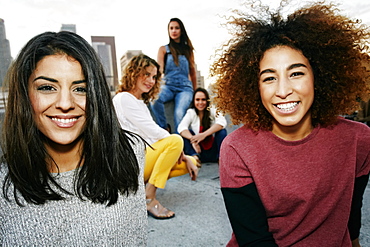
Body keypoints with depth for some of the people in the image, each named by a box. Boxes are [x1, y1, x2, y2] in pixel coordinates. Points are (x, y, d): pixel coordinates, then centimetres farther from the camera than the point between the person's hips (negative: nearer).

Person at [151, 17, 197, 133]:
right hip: (168, 86, 0)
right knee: (155, 99, -34)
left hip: (185, 88, 1)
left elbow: (193, 72, 21)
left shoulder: (188, 50, 18)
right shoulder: (164, 49, 14)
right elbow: (159, 68, -1)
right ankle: (164, 129, -18)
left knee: (179, 113, -29)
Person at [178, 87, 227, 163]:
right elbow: (181, 128, -18)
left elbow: (222, 123, -24)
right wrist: (193, 139, -38)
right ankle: (194, 157, -32)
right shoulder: (191, 112, 1)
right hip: (198, 150, 1)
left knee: (222, 131, -24)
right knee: (187, 132, -20)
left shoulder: (213, 111, -2)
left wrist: (204, 134, -36)